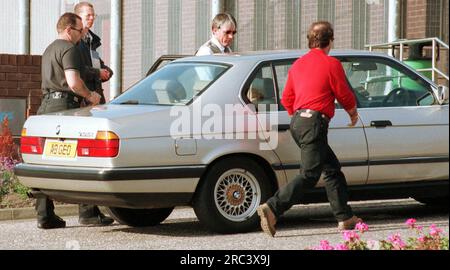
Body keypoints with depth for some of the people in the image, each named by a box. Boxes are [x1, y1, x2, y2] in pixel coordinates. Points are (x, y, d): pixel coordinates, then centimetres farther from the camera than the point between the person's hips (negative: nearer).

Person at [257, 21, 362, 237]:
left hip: (297, 121, 9)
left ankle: (345, 218, 20)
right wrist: (353, 113, 19)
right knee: (309, 175, -11)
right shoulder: (331, 64, -6)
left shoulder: (298, 64, 15)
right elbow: (345, 96, -1)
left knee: (332, 168, 17)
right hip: (315, 123, -9)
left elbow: (286, 100, 17)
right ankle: (272, 208, -24)